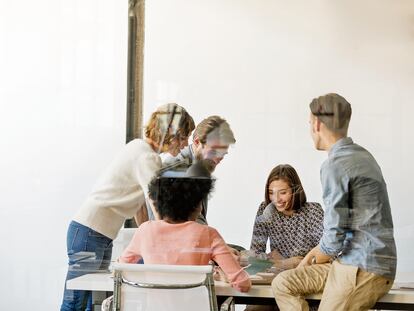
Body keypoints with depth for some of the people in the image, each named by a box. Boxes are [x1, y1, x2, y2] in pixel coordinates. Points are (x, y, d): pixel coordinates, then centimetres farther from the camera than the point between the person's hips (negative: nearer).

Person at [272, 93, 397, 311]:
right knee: (282, 284, 8)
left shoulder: (335, 166, -17)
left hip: (361, 269, -9)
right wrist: (315, 253, 17)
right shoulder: (360, 155, 12)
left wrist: (314, 259, 3)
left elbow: (334, 238, -17)